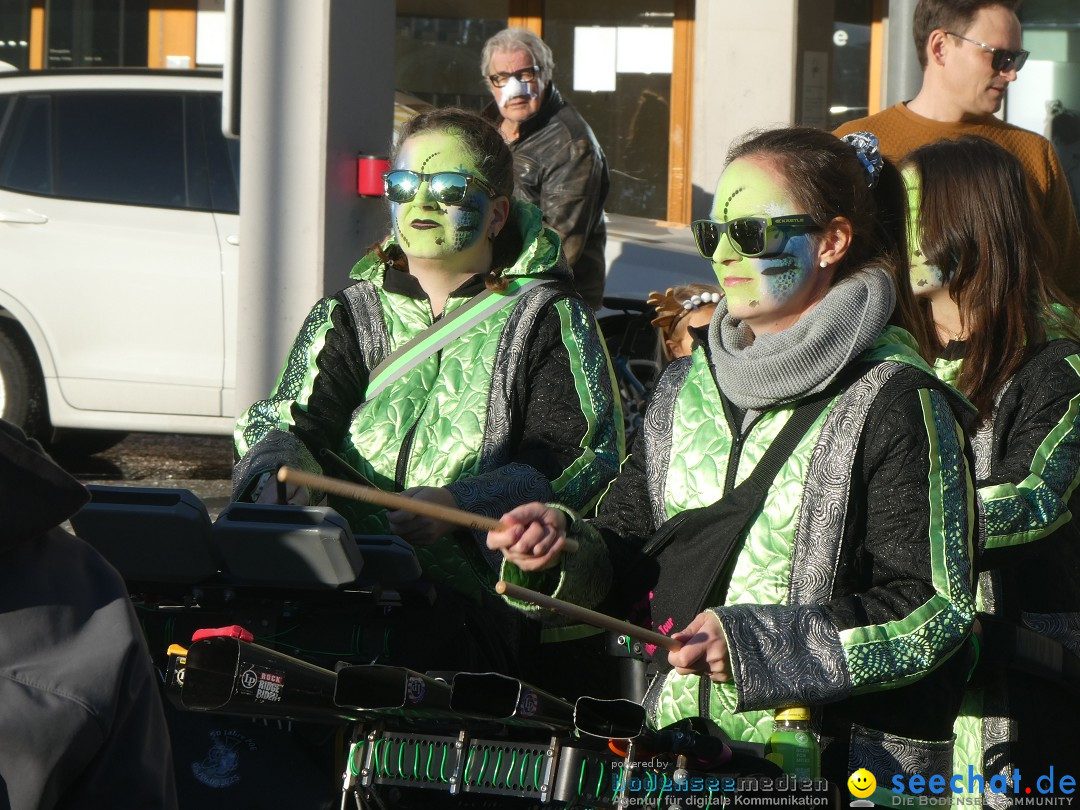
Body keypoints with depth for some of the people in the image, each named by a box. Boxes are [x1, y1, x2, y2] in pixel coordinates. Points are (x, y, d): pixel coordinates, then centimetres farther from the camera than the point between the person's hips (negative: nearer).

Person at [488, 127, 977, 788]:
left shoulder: (896, 404, -6)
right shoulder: (688, 388, 15)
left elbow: (934, 609, -12)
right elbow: (628, 548, 18)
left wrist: (756, 640, -19)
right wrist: (564, 546, -4)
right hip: (676, 746, 6)